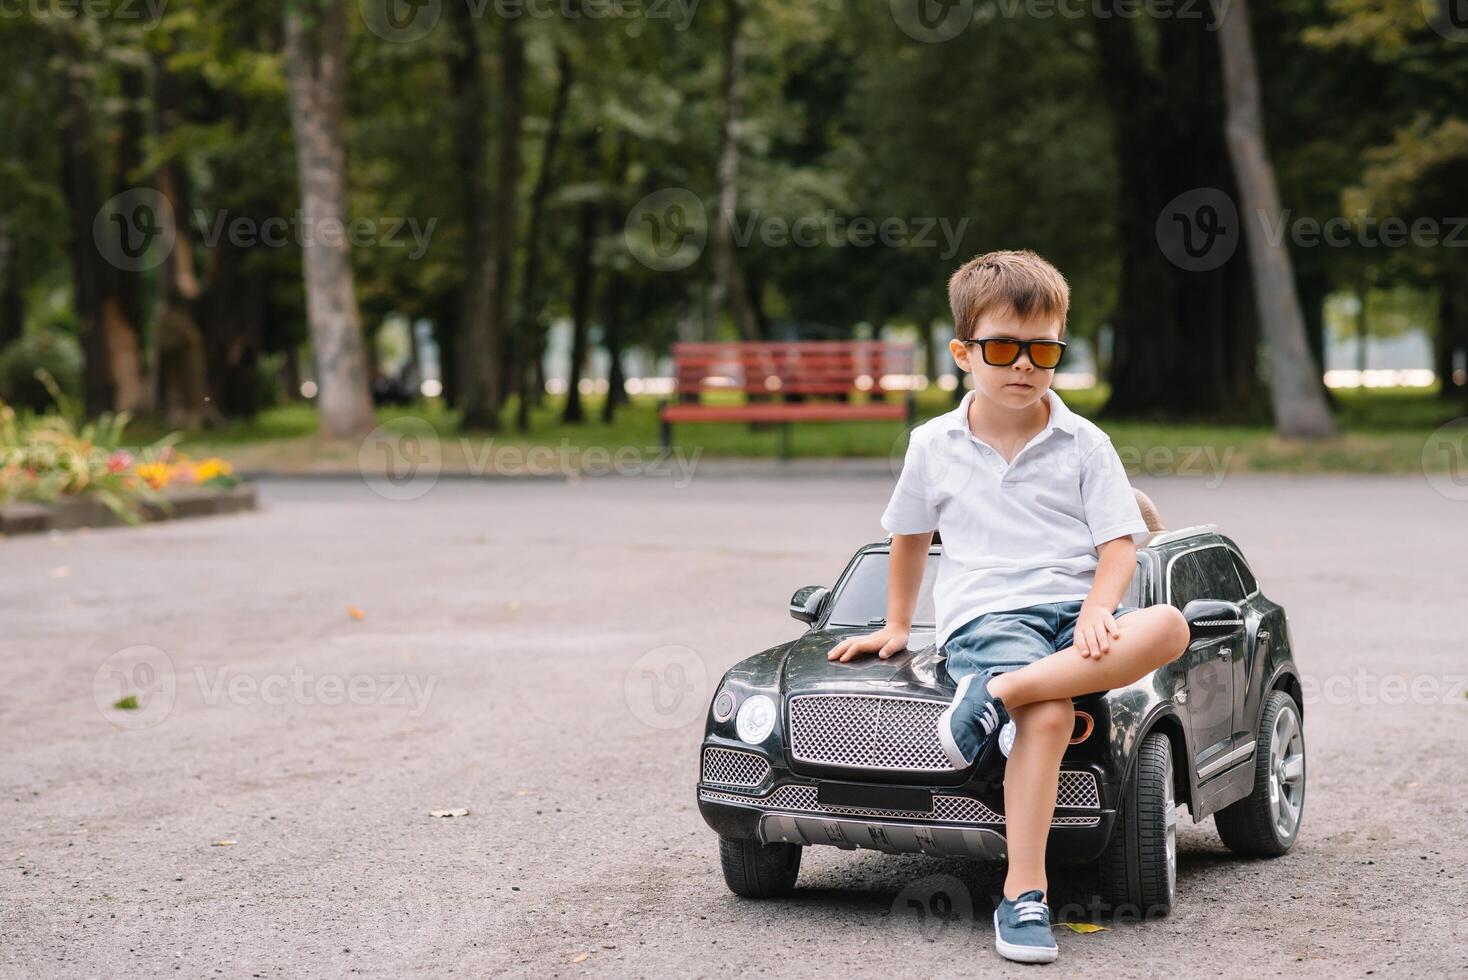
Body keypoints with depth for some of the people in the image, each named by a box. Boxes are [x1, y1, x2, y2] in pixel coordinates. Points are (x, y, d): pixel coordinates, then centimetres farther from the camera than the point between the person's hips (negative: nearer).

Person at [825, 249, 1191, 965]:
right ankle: (1023, 897, -35)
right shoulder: (933, 446, 10)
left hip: (1075, 611, 2)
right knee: (1049, 716, -34)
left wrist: (1097, 612, -17)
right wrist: (897, 626, 30)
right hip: (983, 616, -2)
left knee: (1168, 628, -33)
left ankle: (998, 694, -35)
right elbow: (909, 537, 26)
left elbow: (1119, 544, 2)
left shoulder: (1084, 445, 7)